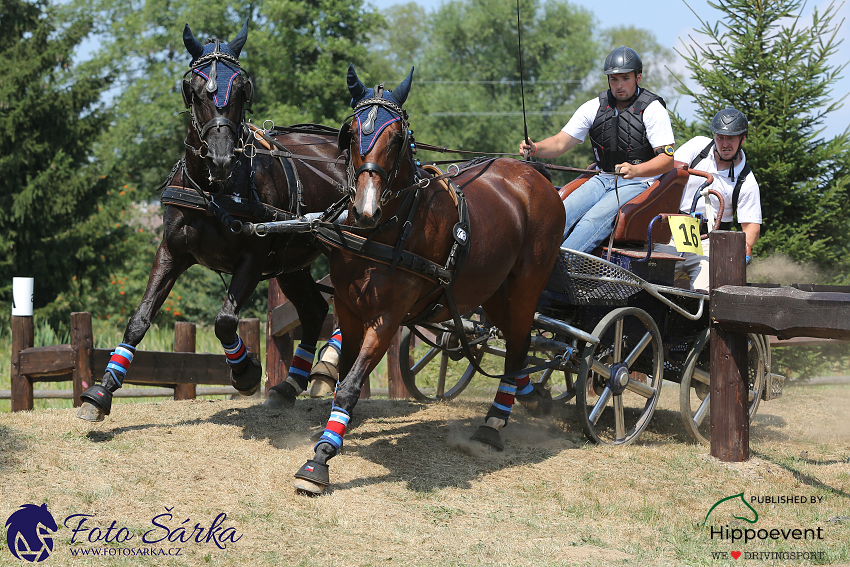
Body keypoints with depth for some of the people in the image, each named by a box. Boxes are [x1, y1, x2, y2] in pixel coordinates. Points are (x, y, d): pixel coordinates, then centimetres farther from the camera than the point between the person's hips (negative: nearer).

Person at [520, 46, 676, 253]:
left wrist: (635, 170, -31)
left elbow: (667, 159, -12)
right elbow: (560, 143, 5)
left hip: (639, 183, -5)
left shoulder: (652, 109, -6)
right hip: (603, 179, 5)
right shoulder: (594, 107, 7)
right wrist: (535, 148, -17)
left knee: (593, 220, -31)